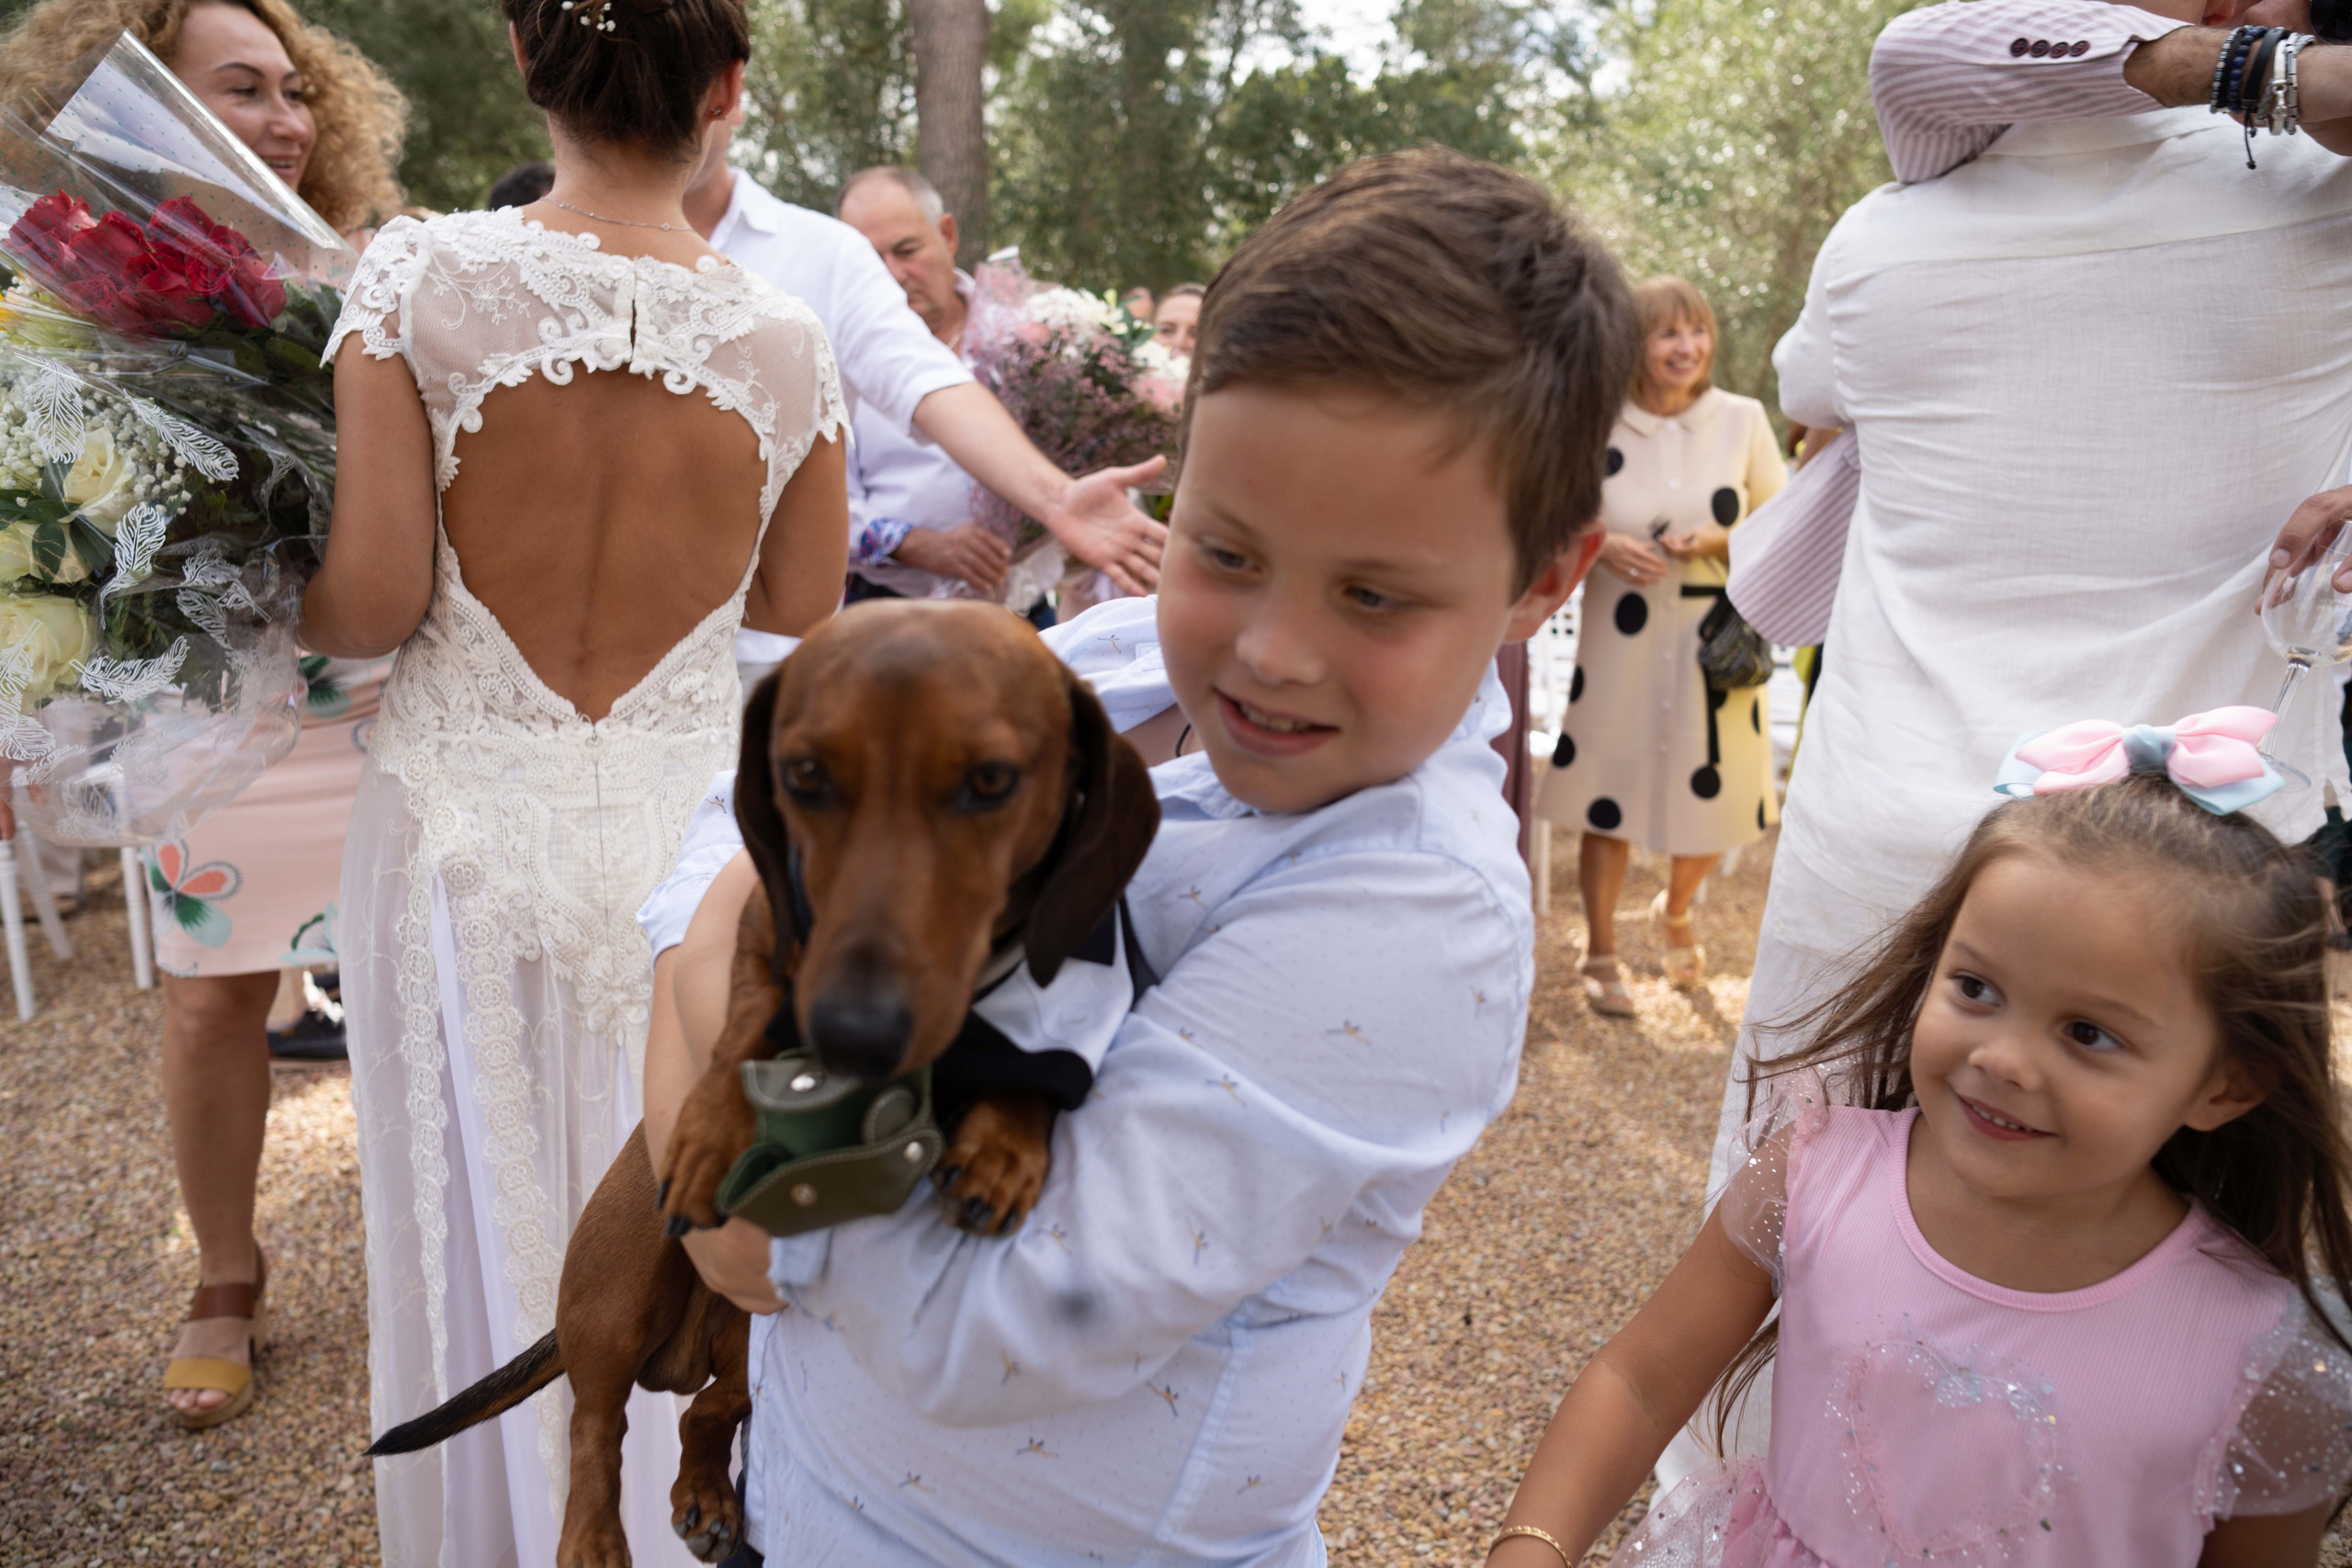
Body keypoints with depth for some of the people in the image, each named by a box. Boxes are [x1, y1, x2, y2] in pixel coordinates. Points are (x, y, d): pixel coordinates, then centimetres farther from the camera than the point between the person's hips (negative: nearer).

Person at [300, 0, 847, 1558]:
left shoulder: (418, 277, -12)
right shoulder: (786, 336, -8)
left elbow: (372, 601, -13)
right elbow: (801, 608, 2)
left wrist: (272, 592, 8)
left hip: (464, 824, 0)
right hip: (686, 827, 1)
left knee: (476, 1219, 19)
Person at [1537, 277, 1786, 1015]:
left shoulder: (1743, 420, -2)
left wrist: (1719, 542, -14)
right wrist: (1604, 547, -15)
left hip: (1715, 637, 1)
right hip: (1619, 638, -1)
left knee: (1711, 794, 9)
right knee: (1607, 801, 3)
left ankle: (1675, 911, 42)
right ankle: (1600, 955, 24)